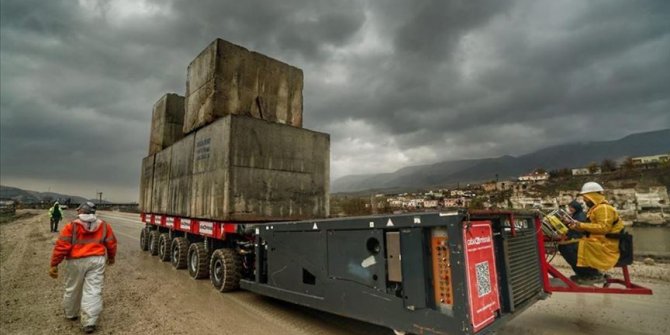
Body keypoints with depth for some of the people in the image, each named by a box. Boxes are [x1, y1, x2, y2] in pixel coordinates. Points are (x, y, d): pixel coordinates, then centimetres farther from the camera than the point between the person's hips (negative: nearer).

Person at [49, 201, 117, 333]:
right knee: (93, 291, 1)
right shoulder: (104, 226, 5)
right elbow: (111, 243, 10)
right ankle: (89, 323, -2)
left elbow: (61, 246, -9)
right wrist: (111, 257, 26)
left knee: (73, 289, 20)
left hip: (76, 262, -1)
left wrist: (54, 264, -2)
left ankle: (71, 313, 40)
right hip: (97, 260, 1)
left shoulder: (72, 226, -5)